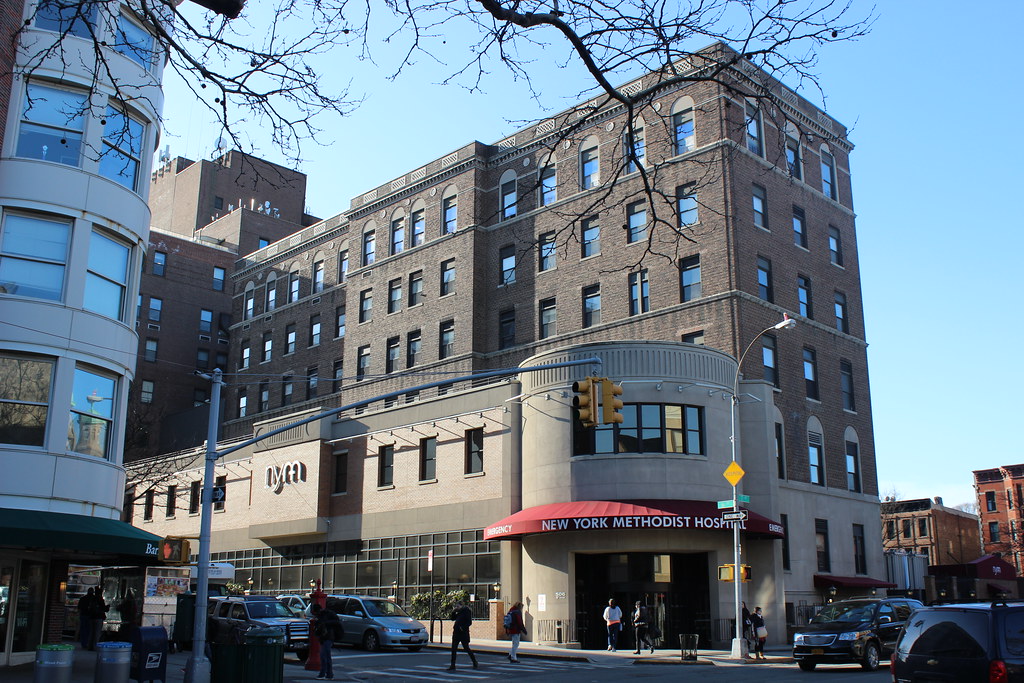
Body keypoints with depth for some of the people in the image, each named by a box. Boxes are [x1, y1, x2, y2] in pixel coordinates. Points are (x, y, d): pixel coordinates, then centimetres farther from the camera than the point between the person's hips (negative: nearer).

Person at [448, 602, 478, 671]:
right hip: (456, 632, 8)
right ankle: (452, 666, 5)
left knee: (466, 648, 0)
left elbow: (469, 622, -14)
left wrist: (463, 627, -23)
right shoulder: (459, 612, 15)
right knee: (453, 649, 2)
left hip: (463, 632, -8)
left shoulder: (466, 612, -8)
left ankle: (475, 663, 16)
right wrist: (454, 612, 6)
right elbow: (452, 618, 21)